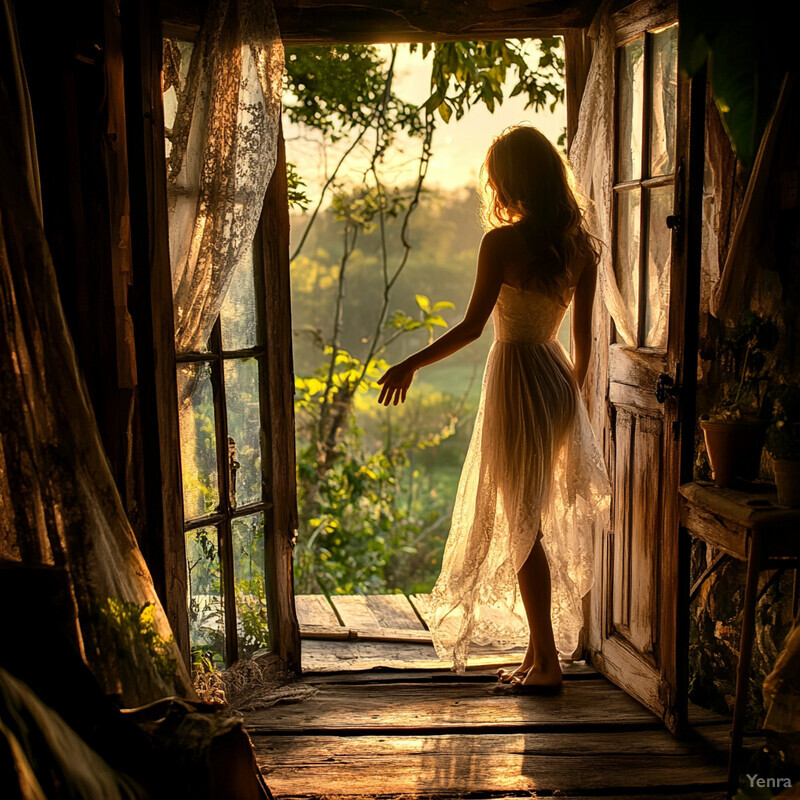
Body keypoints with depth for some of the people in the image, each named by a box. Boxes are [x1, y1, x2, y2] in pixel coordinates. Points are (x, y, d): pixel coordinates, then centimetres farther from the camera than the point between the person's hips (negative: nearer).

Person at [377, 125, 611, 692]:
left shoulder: (503, 241, -15)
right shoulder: (581, 244, 5)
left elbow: (471, 327, -16)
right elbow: (584, 335, 8)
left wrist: (411, 365, -4)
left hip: (516, 379, -7)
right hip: (557, 378, 7)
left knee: (522, 525, 3)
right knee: (536, 519, 17)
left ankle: (547, 663, 10)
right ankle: (538, 652, 27)